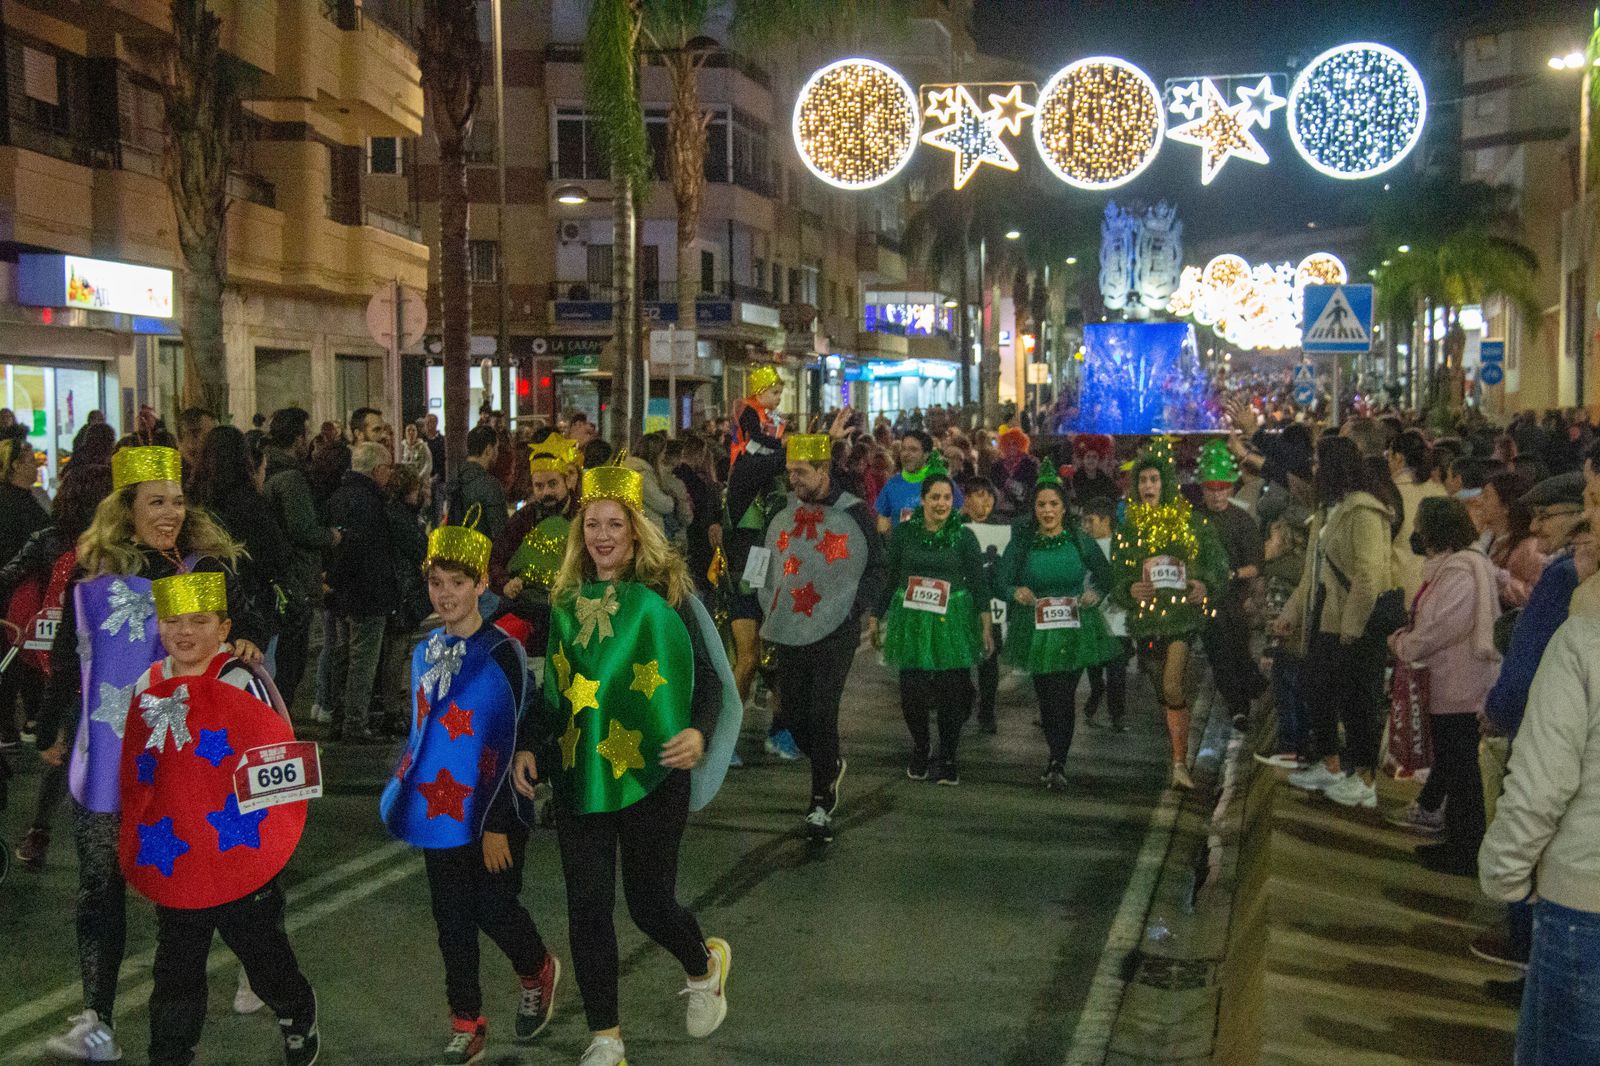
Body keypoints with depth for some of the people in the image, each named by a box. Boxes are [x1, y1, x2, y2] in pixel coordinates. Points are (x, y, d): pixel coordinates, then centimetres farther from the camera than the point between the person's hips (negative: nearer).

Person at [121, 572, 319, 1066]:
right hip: (175, 856, 4)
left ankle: (299, 1020, 41)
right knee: (175, 969, 14)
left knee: (261, 948, 15)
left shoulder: (243, 680, -14)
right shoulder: (147, 688, 3)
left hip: (242, 853, -4)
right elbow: (137, 778, 12)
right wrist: (136, 848, 10)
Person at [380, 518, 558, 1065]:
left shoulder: (503, 654, -13)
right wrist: (404, 796, 13)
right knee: (452, 924, 10)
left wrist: (498, 825, -15)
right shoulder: (425, 653, 6)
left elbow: (515, 745, -13)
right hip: (442, 815, 5)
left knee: (495, 912, 2)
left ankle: (538, 974, 32)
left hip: (491, 815, -5)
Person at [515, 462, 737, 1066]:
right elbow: (554, 688, 14)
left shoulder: (664, 594, -7)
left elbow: (708, 674, -8)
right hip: (579, 772, 4)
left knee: (648, 903, 3)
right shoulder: (565, 601, 6)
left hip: (651, 772, -4)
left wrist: (699, 732, -26)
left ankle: (704, 964, 38)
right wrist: (530, 746, 1)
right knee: (587, 907, 3)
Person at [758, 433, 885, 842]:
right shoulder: (782, 514, 10)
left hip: (834, 632, -5)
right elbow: (767, 567, 20)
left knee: (821, 715, -8)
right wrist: (769, 612, 12)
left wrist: (853, 608, -8)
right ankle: (830, 765, 35)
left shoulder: (854, 514, -3)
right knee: (792, 712, 8)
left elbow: (877, 569, 3)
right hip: (789, 632, 5)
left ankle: (821, 803, 3)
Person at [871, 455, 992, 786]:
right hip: (911, 620, 1)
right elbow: (889, 578, 8)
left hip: (953, 620, -1)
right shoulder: (904, 532, 3)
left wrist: (986, 624, -6)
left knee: (952, 692, -2)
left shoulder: (963, 536, 1)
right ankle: (919, 751, 23)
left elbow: (978, 582, 0)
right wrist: (875, 618, 9)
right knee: (911, 691, -1)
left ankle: (948, 760, 14)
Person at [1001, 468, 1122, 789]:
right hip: (1036, 630, 0)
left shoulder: (1079, 540, 0)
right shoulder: (1021, 542, -2)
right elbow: (1003, 583, -4)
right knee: (1046, 696, 3)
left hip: (1075, 629, 0)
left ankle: (1057, 763, 2)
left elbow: (1104, 574, 10)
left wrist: (1095, 594, -10)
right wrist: (1016, 592, -26)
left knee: (1065, 696, -7)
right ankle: (1058, 757, 25)